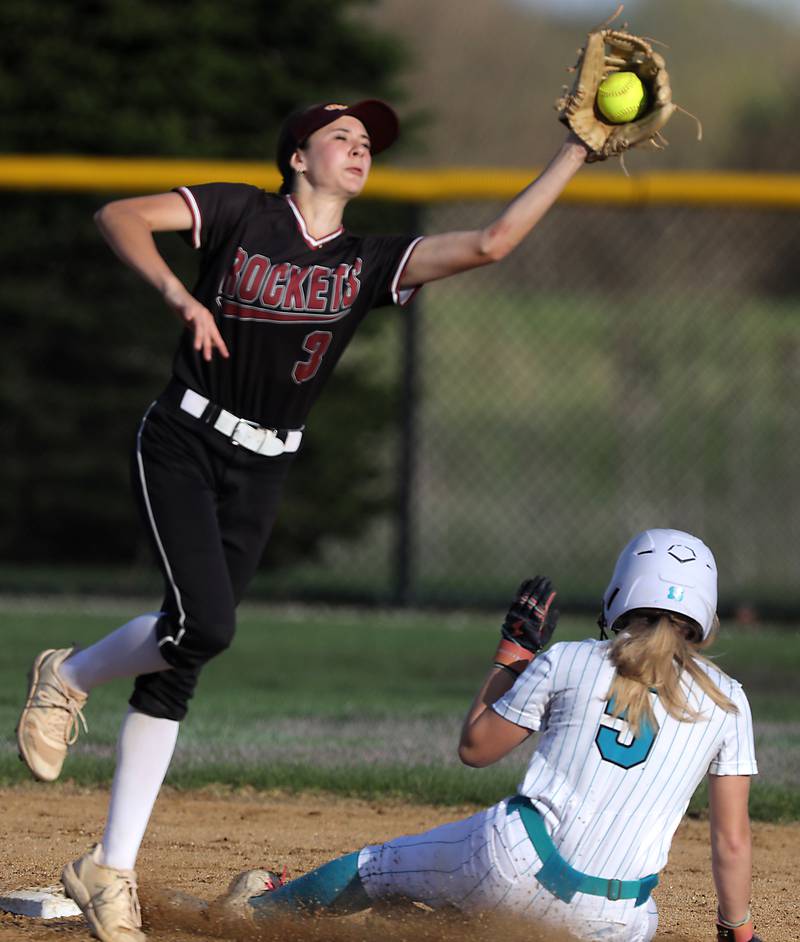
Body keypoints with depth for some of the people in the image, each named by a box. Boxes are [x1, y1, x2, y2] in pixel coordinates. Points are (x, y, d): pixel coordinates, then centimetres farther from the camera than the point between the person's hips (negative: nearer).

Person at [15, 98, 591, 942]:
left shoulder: (367, 264, 5)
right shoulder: (243, 215, -3)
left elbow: (490, 241, -5)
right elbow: (118, 216, -9)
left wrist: (577, 154, -10)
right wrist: (179, 296, -24)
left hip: (260, 476, 4)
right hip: (183, 449, -4)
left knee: (177, 661, 2)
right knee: (204, 626, -24)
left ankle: (110, 868, 6)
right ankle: (68, 677, 6)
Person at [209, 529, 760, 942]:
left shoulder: (565, 662, 1)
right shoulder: (725, 700, 3)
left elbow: (475, 747, 13)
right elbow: (733, 838, 2)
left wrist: (514, 651, 21)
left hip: (515, 865, 0)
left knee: (381, 866, 26)